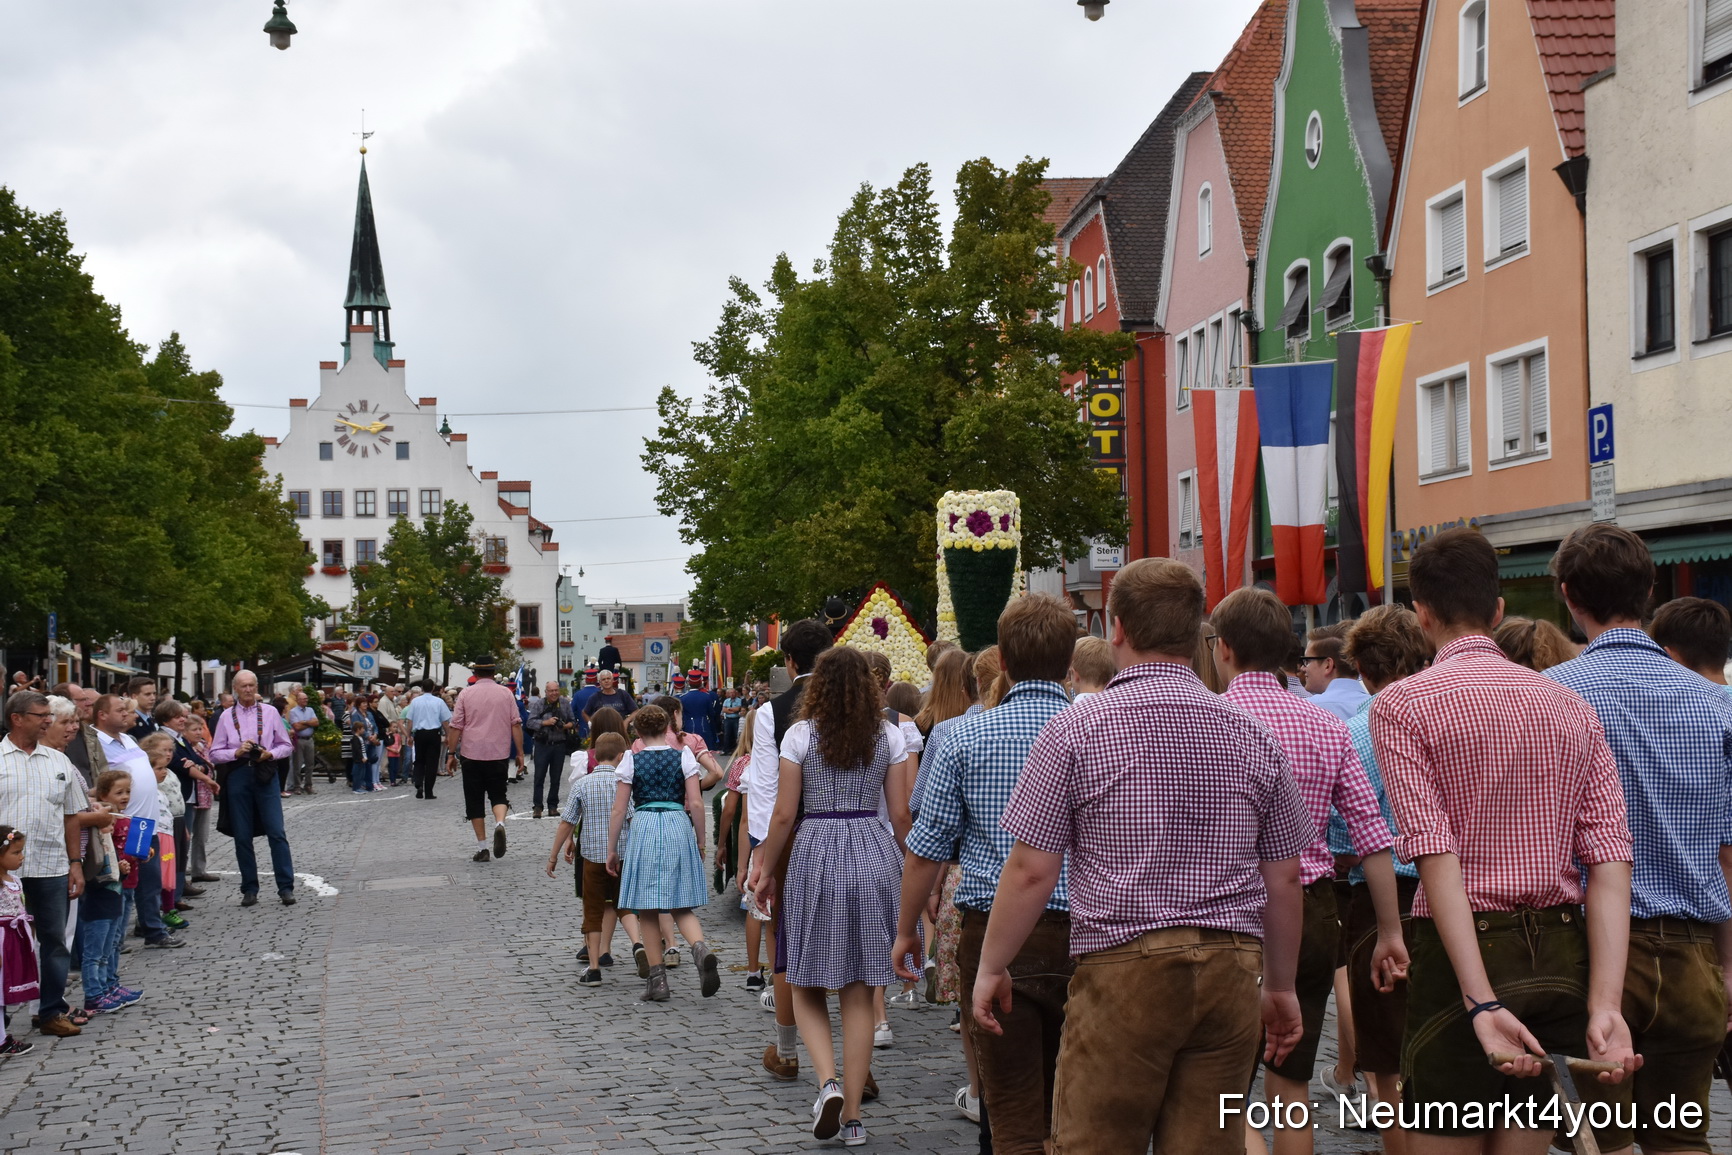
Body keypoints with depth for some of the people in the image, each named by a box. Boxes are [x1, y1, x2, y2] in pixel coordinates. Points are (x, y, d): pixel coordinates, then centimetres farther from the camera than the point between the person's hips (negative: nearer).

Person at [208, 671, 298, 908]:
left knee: (276, 832, -6)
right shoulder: (227, 716, 6)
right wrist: (237, 752, -11)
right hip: (237, 775, 1)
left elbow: (285, 745, 9)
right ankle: (249, 890, 14)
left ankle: (286, 888, -2)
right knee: (242, 836, 5)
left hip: (265, 774, -1)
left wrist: (270, 754, -10)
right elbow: (215, 753, 6)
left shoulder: (269, 712, 6)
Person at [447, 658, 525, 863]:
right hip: (498, 754, 1)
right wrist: (520, 753, 6)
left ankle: (481, 847, 5)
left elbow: (456, 727, -1)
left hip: (471, 755, -1)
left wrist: (452, 753, 7)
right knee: (498, 795, 12)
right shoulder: (506, 694, 4)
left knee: (475, 801, 6)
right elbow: (516, 725, 1)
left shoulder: (466, 694, 0)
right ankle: (500, 823, -20)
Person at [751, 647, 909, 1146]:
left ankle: (828, 1082, -12)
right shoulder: (889, 736, 3)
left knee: (806, 985, 11)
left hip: (815, 853, -2)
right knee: (859, 993, 7)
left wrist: (767, 870, 8)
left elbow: (784, 814, -3)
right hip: (874, 856, 2)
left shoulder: (801, 734, -2)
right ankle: (852, 1115, 8)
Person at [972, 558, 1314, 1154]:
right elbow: (1284, 877, 12)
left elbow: (1030, 870, -4)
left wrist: (990, 968, 8)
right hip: (1231, 971, 4)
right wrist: (1281, 987, 22)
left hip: (1123, 970, -4)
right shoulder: (1252, 735, 9)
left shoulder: (1076, 729, -3)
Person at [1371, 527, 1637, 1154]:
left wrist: (1482, 1001, -19)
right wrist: (1604, 1003, -7)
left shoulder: (1401, 706, -5)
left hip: (1464, 952, -5)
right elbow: (1610, 862, -2)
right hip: (1564, 957, 5)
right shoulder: (1572, 708, 8)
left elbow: (1437, 858, -15)